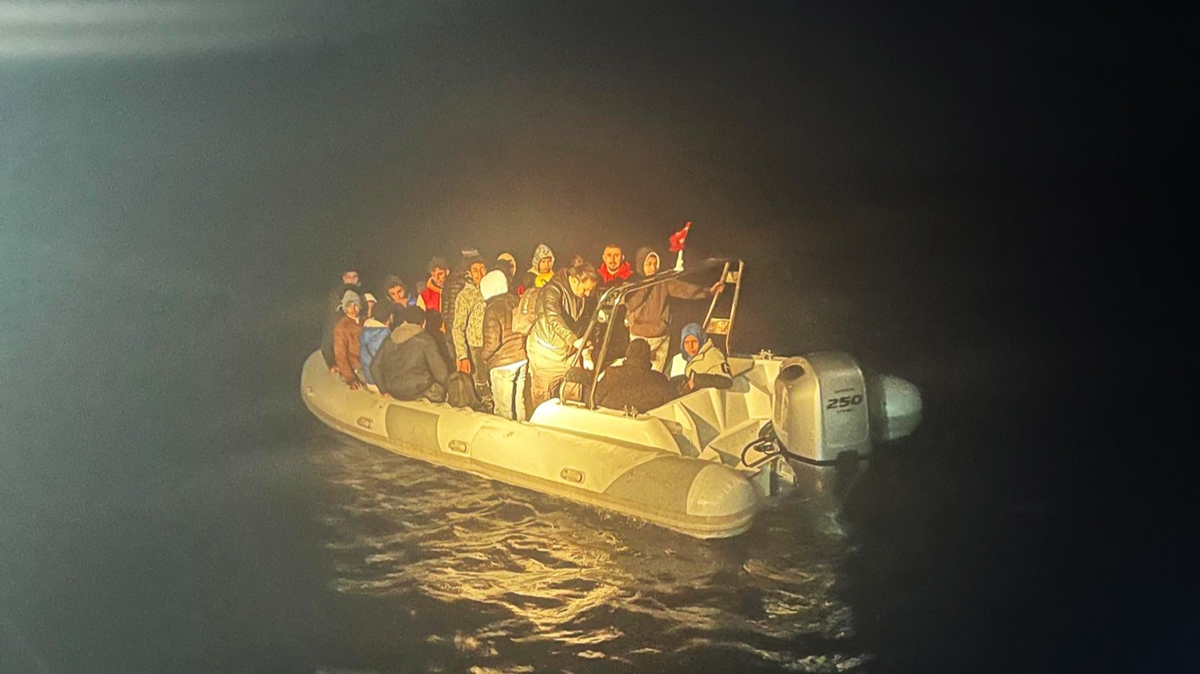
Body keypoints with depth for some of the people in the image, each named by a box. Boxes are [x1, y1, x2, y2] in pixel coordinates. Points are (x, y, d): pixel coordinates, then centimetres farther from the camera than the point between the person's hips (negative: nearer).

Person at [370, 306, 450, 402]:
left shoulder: (389, 340, 7)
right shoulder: (424, 340, -9)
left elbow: (375, 366, 10)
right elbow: (438, 368, -10)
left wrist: (384, 390, 19)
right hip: (417, 392, -6)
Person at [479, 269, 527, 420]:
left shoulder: (493, 308, -12)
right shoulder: (517, 302, 5)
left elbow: (492, 341, -18)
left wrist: (483, 356, -1)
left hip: (502, 365, -6)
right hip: (522, 360, 6)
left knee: (504, 410, 2)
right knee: (520, 406, 13)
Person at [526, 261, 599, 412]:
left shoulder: (581, 297, 2)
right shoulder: (553, 290, -22)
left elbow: (583, 323, 12)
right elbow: (553, 318, -36)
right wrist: (574, 340, -45)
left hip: (569, 352, 7)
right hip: (547, 353, -7)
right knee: (542, 400, 6)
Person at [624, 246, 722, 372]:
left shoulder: (664, 282, -2)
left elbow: (684, 289, -13)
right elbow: (631, 305, -12)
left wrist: (708, 291, -26)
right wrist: (645, 284, -15)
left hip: (659, 337, 0)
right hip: (638, 335, 0)